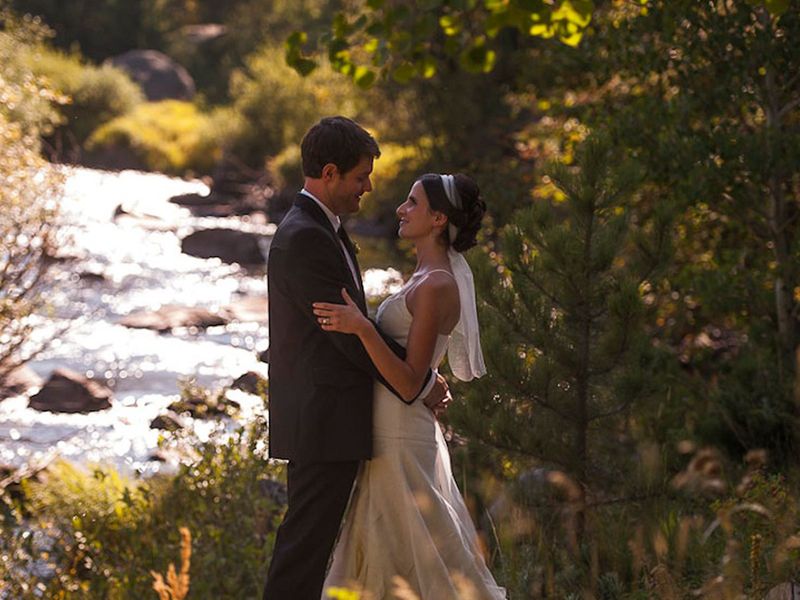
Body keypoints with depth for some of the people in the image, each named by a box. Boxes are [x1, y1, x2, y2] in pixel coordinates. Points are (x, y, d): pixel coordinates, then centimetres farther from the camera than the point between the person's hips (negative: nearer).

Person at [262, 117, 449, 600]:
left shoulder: (321, 230, 16)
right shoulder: (304, 239, -17)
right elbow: (352, 334, -18)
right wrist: (421, 383, -8)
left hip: (325, 422, 10)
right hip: (325, 422, -10)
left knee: (311, 542, 12)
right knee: (306, 543, -7)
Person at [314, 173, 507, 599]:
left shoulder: (436, 287, -18)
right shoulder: (430, 276, 11)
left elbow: (409, 382, -23)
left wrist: (362, 328, -33)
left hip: (401, 440, -10)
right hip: (390, 436, 10)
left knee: (430, 563, -1)